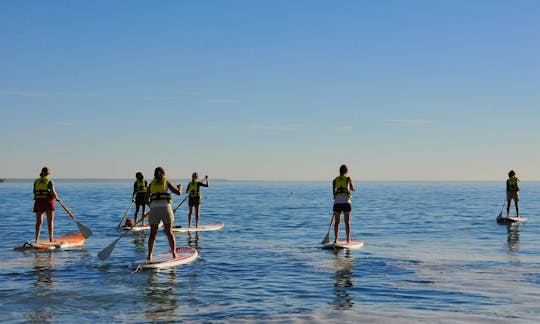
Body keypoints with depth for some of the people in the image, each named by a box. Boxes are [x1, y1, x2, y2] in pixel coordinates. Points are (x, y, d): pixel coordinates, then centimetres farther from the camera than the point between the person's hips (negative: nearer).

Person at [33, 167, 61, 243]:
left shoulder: (36, 181, 8)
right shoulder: (50, 181, -6)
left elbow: (35, 193, 8)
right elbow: (53, 192, -11)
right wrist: (57, 198, 5)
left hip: (38, 202, 4)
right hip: (48, 201, -4)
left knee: (39, 221, 6)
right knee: (50, 221, 5)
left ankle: (37, 239, -1)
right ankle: (51, 238, 5)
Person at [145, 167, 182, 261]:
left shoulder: (151, 184, 12)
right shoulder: (166, 182, 7)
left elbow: (146, 199, 13)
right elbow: (178, 192, 6)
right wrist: (180, 187, 27)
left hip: (154, 209, 1)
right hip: (166, 208, -1)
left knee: (153, 234, 9)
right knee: (169, 233, 7)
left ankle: (149, 255, 4)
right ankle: (174, 254, 5)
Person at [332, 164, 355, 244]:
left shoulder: (335, 180, 8)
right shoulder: (348, 178, 3)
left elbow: (333, 192, 4)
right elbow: (353, 189, 15)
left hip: (337, 202, 2)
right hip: (346, 202, -1)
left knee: (337, 222, 8)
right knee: (347, 222, 7)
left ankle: (336, 239, 3)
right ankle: (348, 239, 8)